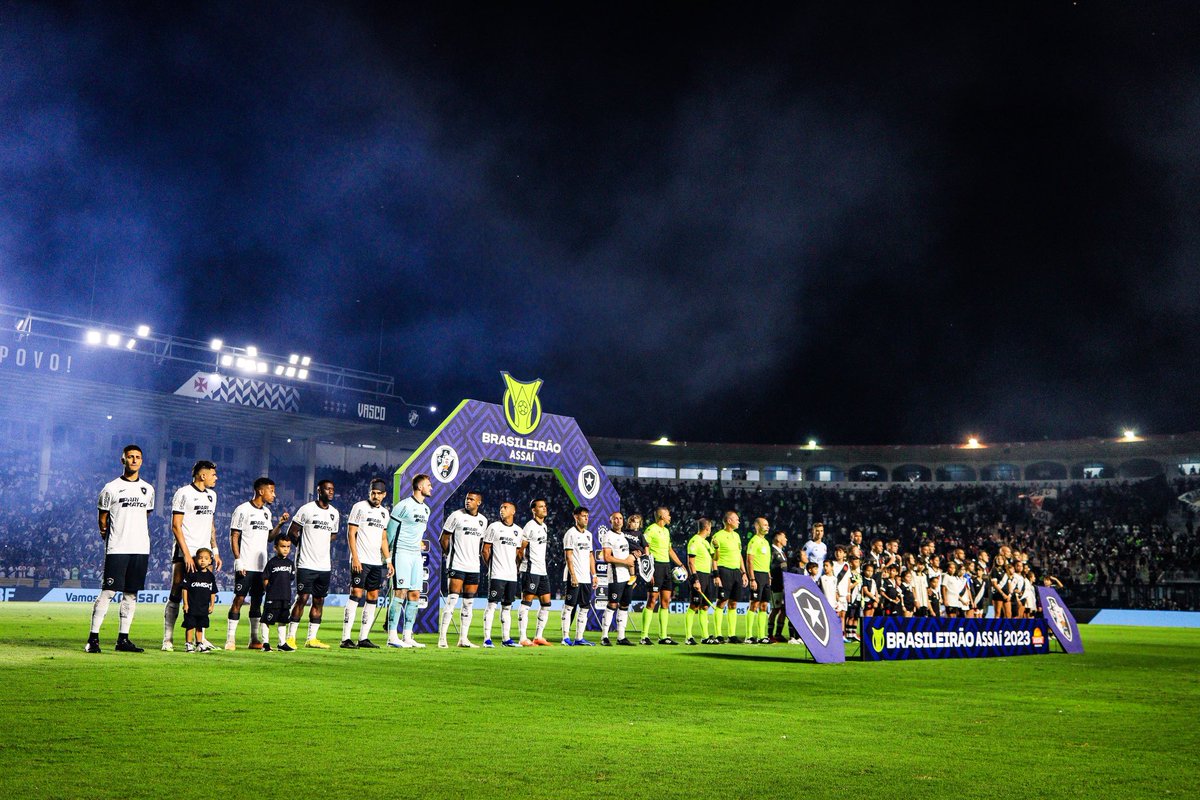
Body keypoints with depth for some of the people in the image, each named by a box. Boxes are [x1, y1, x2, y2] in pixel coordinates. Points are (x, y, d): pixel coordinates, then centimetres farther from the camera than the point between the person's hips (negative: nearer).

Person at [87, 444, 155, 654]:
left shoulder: (148, 489, 13)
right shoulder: (111, 488, 0)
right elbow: (102, 518, 6)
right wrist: (106, 535, -2)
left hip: (141, 549, 5)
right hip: (117, 549, -5)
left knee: (131, 593, 6)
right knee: (108, 591, -9)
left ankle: (123, 639, 12)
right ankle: (93, 638, -5)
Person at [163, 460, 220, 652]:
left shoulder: (211, 495, 16)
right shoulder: (183, 493, -6)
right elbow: (176, 526, -10)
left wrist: (215, 551, 15)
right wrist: (186, 554, -15)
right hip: (184, 554, -7)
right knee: (175, 596, -5)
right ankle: (168, 639, 1)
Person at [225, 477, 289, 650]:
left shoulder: (266, 512, 14)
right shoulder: (243, 510, -7)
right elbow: (234, 537, -8)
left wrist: (280, 524, 4)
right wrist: (238, 560, -14)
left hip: (261, 565, 7)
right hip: (245, 565, -7)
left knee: (257, 601, 9)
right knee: (239, 599, -6)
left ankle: (254, 640, 14)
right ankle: (230, 639, -1)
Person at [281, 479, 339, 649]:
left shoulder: (334, 513, 11)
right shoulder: (306, 509, -6)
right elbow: (291, 533, 1)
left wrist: (320, 546, 11)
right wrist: (305, 546, 5)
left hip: (325, 565, 6)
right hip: (306, 564, -5)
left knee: (319, 601, 6)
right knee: (303, 598, -8)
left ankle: (311, 638, 12)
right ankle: (290, 637, 0)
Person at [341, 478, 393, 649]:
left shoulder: (384, 512, 15)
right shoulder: (359, 507, -3)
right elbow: (351, 533, -7)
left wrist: (388, 560, 14)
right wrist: (355, 558, -15)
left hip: (376, 562, 7)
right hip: (360, 560, -7)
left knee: (373, 596, 5)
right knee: (356, 594, -11)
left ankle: (363, 638, 9)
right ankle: (346, 638, -10)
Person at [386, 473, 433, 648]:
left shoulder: (426, 509, 15)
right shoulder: (404, 506, -10)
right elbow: (391, 527, -7)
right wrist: (389, 553, -3)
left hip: (416, 555, 8)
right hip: (402, 553, -8)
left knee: (415, 595, 6)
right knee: (400, 593, -11)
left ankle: (407, 636, 11)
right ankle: (392, 637, -10)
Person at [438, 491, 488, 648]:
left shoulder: (483, 520, 11)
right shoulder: (456, 516, -3)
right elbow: (444, 537, 2)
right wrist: (450, 554, 4)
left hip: (474, 567, 5)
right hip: (457, 566, -5)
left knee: (469, 603, 6)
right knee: (452, 600, -12)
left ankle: (463, 638, 12)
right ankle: (442, 638, -9)